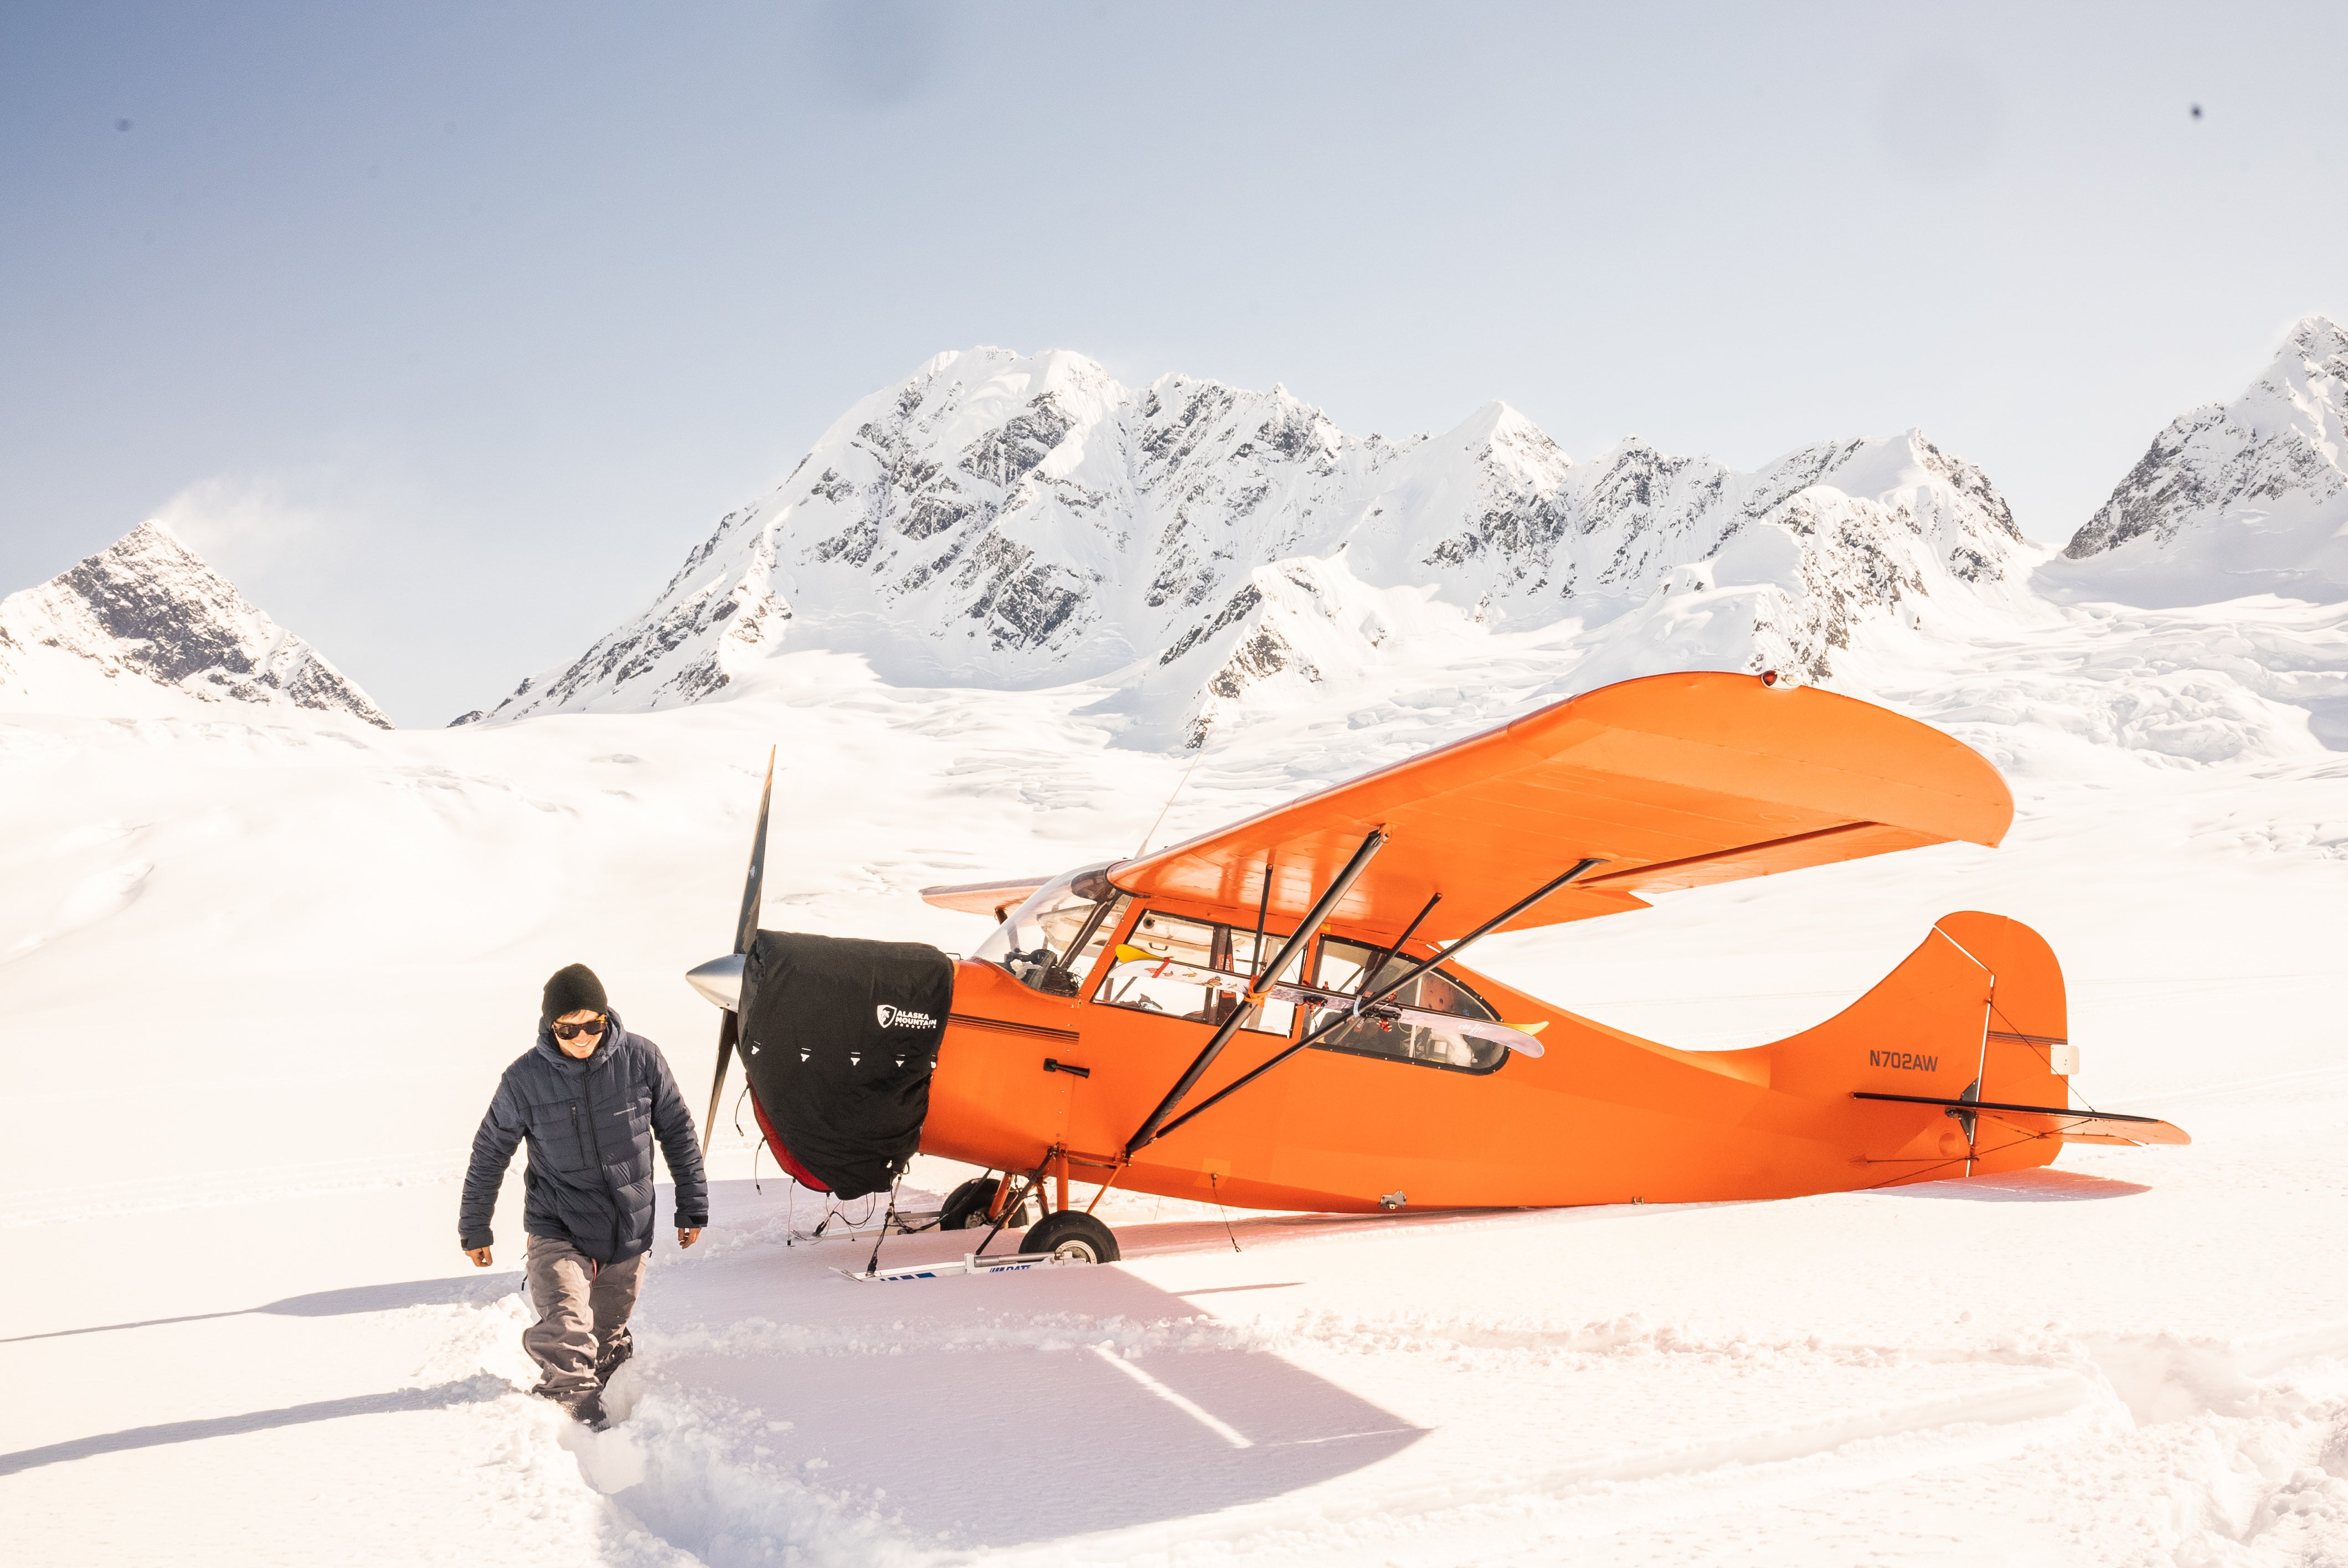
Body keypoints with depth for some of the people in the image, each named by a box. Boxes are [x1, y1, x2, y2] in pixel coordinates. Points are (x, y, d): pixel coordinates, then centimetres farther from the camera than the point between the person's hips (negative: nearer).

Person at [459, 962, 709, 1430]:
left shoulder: (640, 1058, -9)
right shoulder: (525, 1078, -11)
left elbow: (678, 1134, 3)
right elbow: (489, 1154, 3)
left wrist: (693, 1208, 8)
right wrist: (474, 1229, 10)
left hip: (628, 1231, 2)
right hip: (556, 1231, -2)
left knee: (609, 1339, 14)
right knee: (567, 1330, -22)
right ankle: (578, 1407, -6)